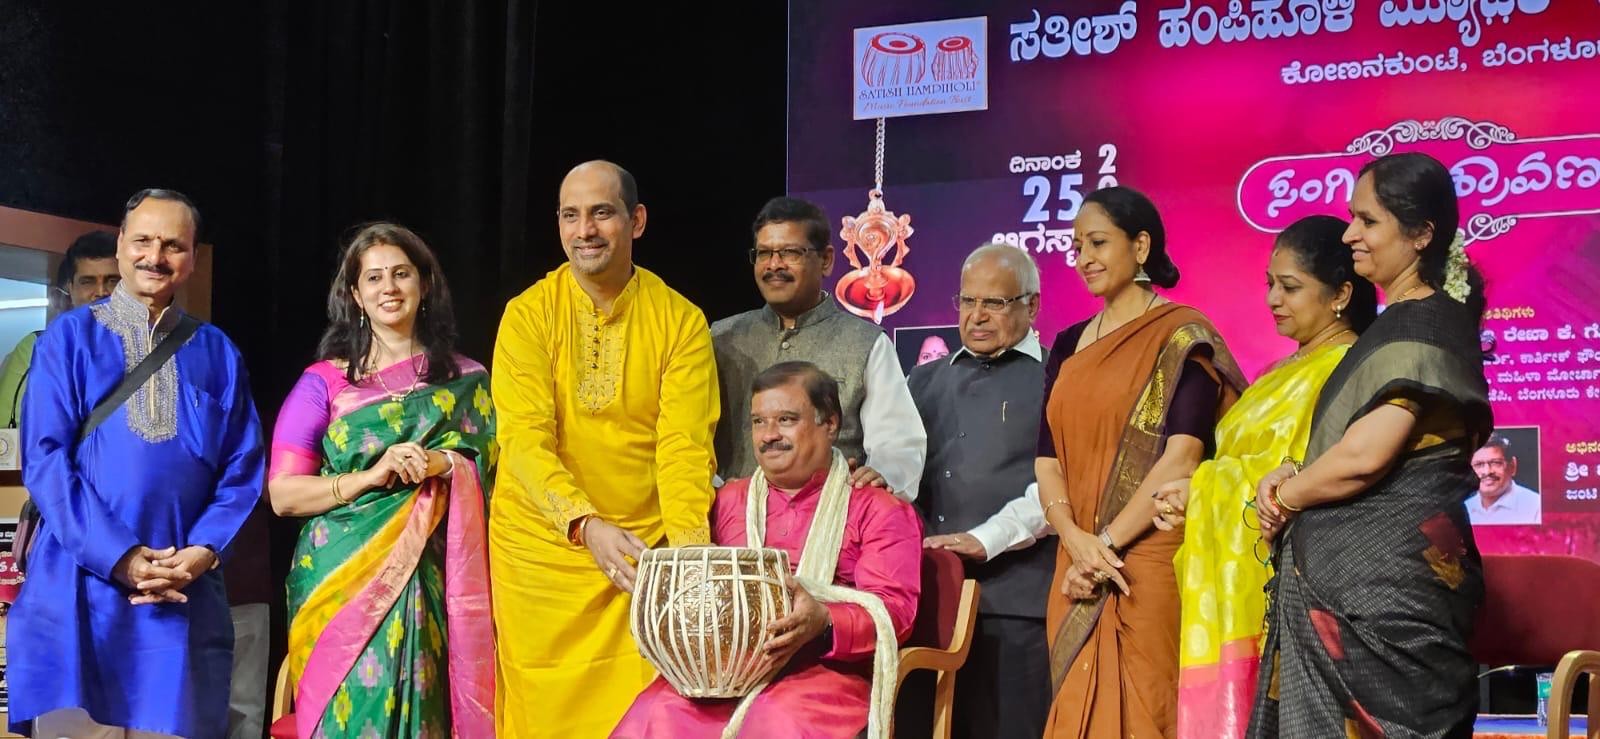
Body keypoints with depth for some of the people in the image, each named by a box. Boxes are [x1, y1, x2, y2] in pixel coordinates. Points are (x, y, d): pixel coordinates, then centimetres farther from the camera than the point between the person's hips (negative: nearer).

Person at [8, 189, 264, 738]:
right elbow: (44, 459, -4)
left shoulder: (217, 354, 12)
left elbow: (243, 470, 8)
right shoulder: (69, 338, 5)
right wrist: (118, 557, -14)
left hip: (185, 595, 2)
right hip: (81, 587, -2)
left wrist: (201, 553, -9)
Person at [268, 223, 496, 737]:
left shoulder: (465, 381, 9)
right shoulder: (324, 381, 4)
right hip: (342, 580, -1)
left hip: (429, 586, 1)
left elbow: (492, 474, 7)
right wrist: (371, 476, -14)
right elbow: (283, 494, -2)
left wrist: (442, 464, -12)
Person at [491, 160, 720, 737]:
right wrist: (586, 525, -29)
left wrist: (688, 545, -27)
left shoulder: (681, 321, -3)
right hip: (542, 547, 0)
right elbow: (526, 440, -14)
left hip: (642, 551, 0)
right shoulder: (528, 314, -4)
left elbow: (685, 445, -11)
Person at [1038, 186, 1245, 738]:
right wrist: (1078, 542, -10)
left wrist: (1106, 545, -14)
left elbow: (1182, 458, -14)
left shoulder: (1182, 335, -5)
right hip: (1079, 571, 6)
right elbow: (1047, 460, 8)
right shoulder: (1069, 346, 14)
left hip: (1151, 561, -6)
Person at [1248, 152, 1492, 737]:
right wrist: (1296, 477, 1)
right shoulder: (1407, 320, 17)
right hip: (1368, 565, 9)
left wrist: (1283, 497, -5)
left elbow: (1366, 454, -22)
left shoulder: (1421, 326, -13)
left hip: (1386, 572, -9)